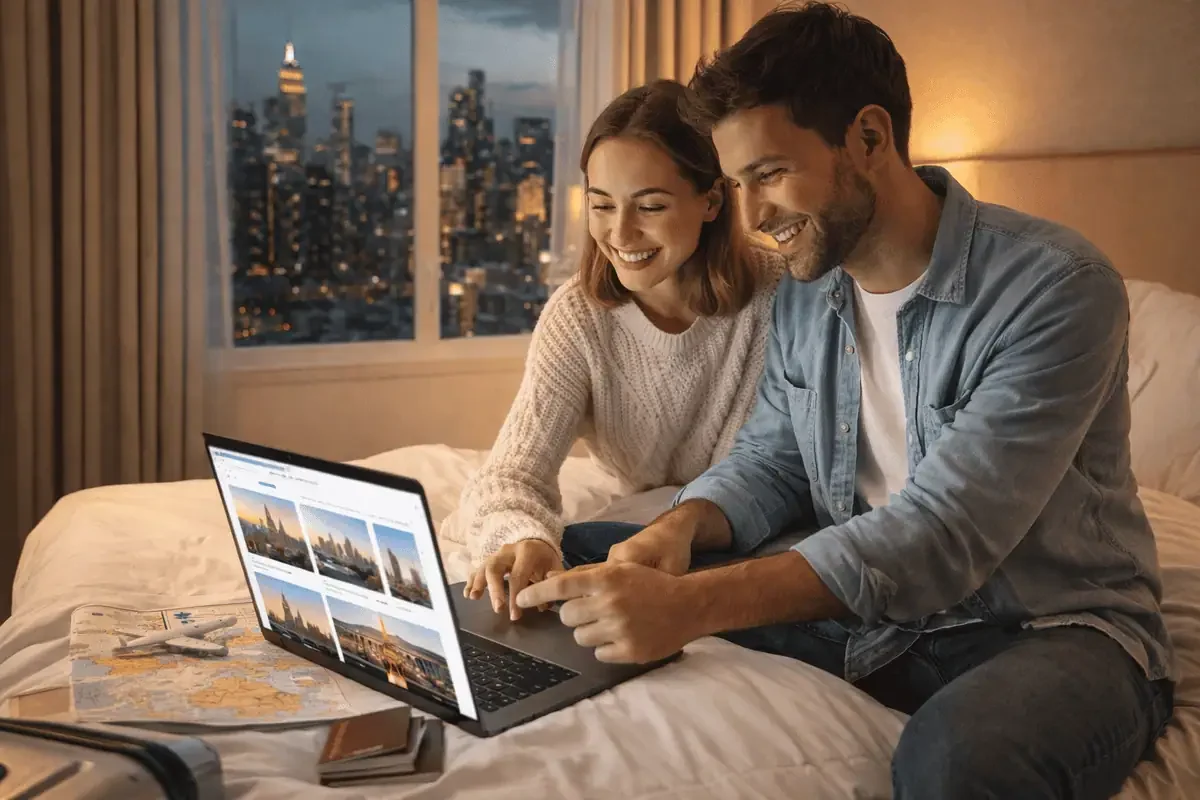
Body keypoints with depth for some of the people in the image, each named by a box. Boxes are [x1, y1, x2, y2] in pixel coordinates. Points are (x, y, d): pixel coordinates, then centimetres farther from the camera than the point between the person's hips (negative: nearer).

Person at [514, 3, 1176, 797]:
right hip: (866, 609, 6)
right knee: (582, 559, -4)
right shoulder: (805, 292, 2)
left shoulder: (1056, 287, -21)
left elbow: (944, 535, -29)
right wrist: (678, 530, -15)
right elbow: (769, 461, 9)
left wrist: (694, 602, -39)